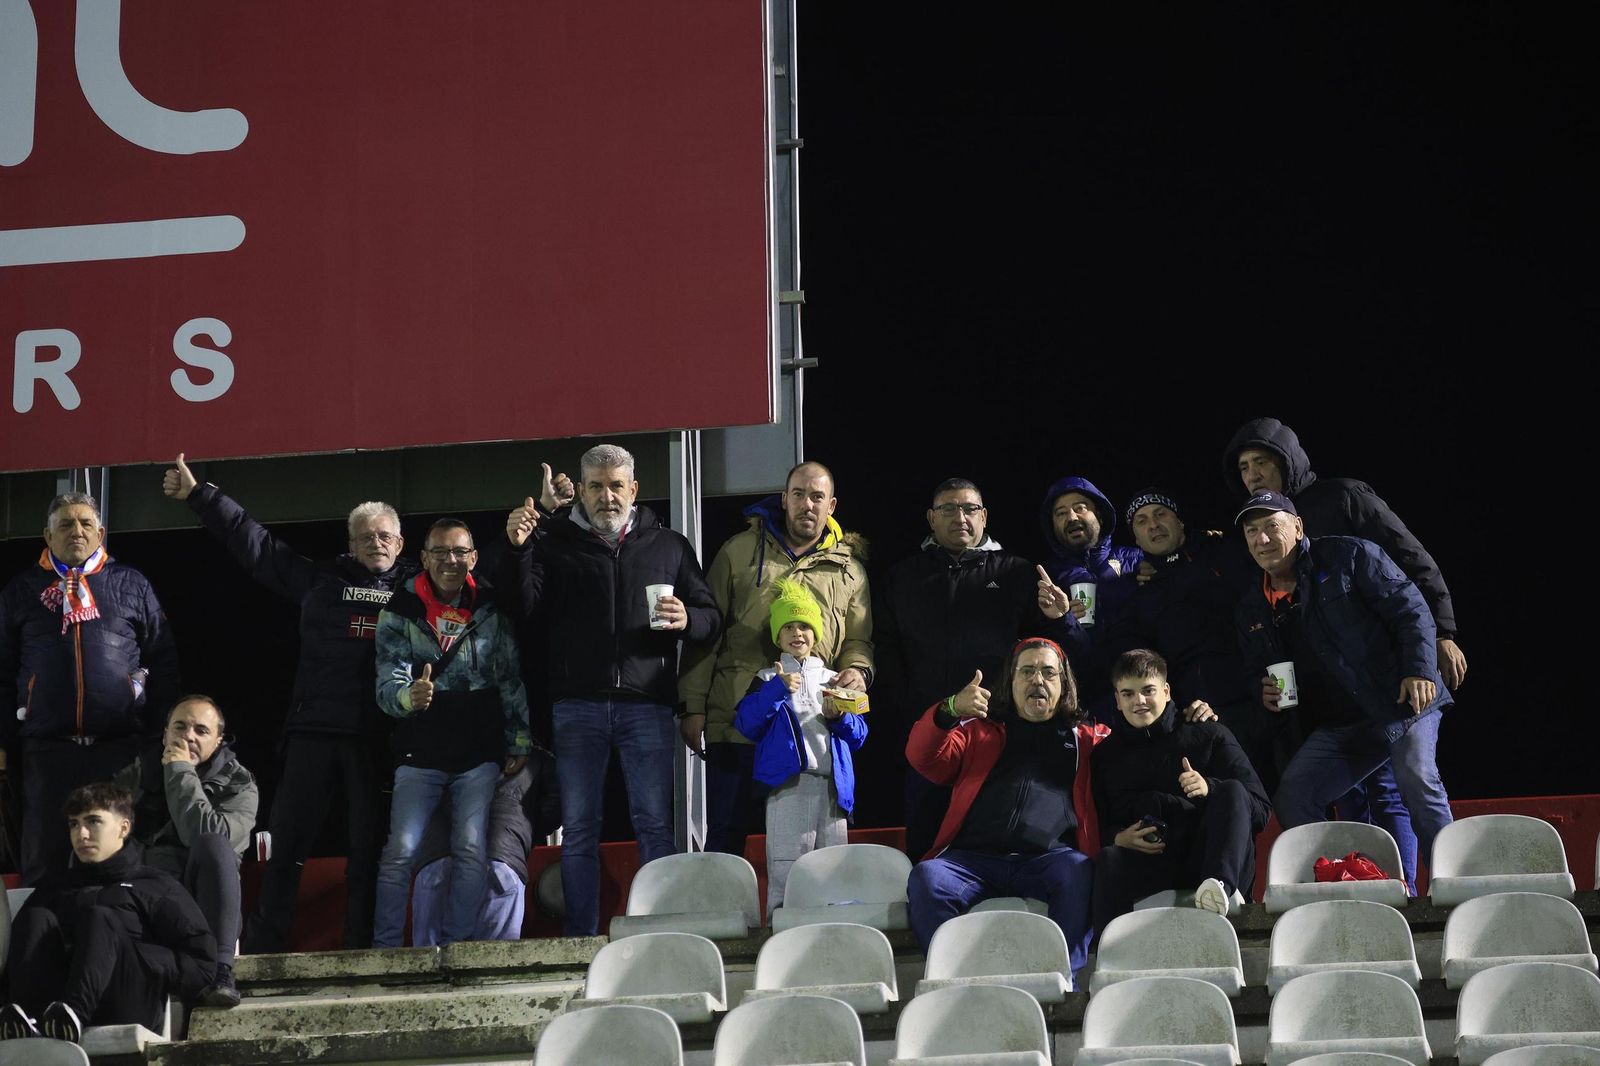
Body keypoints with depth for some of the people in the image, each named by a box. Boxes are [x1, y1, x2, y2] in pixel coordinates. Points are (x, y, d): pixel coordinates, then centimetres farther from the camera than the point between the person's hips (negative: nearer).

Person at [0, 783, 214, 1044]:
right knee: (36, 919, -16)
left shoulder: (154, 885, 20)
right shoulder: (56, 886, 31)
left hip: (127, 1007, -3)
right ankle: (28, 1014, -46)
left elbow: (202, 964, 6)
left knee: (98, 917, -23)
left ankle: (75, 1010, -53)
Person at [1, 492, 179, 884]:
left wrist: (165, 734, 2)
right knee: (44, 864, 2)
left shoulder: (131, 585, 11)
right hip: (46, 749, 0)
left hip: (121, 747, 0)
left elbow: (164, 661, 10)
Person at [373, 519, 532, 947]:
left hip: (479, 755, 1)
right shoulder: (399, 613, 1)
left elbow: (511, 680, 7)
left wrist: (519, 743, 1)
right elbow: (387, 685, -5)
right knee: (401, 851, -8)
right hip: (420, 754, -1)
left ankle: (455, 945, -1)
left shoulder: (491, 610, 4)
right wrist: (409, 697, -28)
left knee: (471, 851, -8)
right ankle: (384, 948, -3)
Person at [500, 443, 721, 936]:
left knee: (655, 825, -1)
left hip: (646, 705, 0)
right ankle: (580, 939, 8)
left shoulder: (669, 546, 13)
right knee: (578, 828, 3)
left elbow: (711, 617, 14)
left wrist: (686, 619, -9)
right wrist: (517, 549, -18)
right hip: (577, 706, 0)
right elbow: (524, 605, -3)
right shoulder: (556, 543, 10)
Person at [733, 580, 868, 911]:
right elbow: (746, 725, -4)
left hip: (832, 785, 3)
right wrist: (776, 690, -13)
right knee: (786, 872, -8)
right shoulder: (768, 680, 11)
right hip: (788, 783, -3)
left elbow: (859, 735, 16)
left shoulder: (833, 681, 19)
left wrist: (840, 718, -5)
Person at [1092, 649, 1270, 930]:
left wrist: (1210, 789, -14)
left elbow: (1261, 810, 5)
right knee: (1109, 860, -32)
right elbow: (1099, 827, 18)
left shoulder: (1209, 736, 14)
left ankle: (1221, 886, -50)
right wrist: (1118, 838, -5)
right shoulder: (1106, 756, 22)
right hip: (1151, 864, 1)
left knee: (1232, 792, -27)